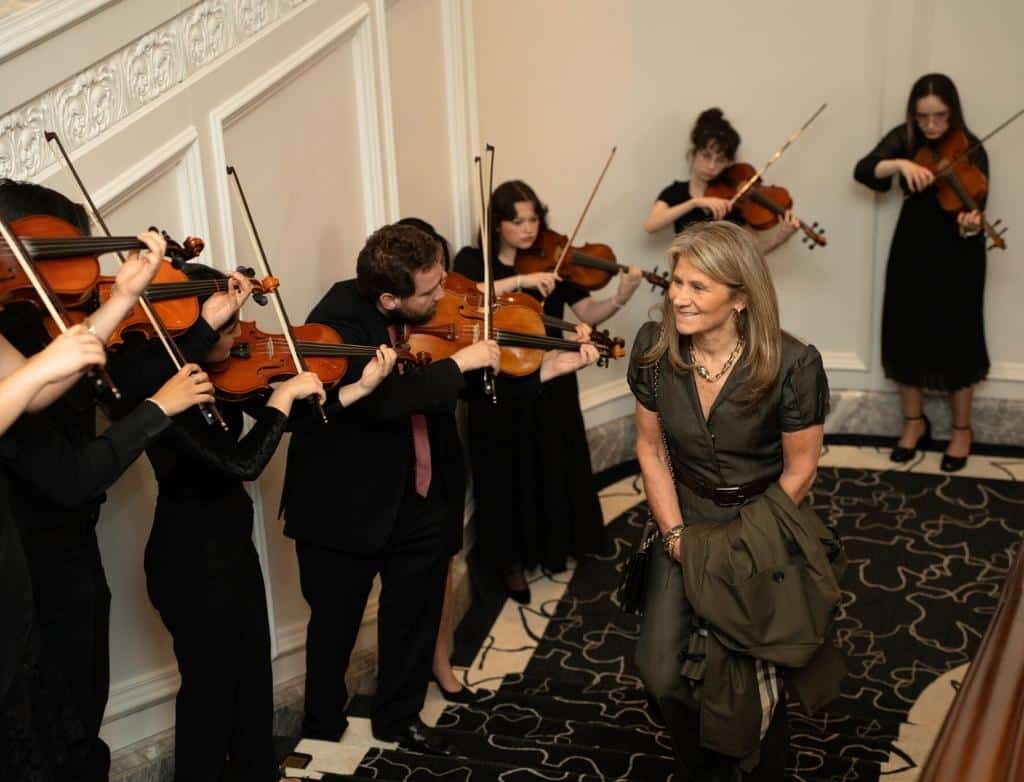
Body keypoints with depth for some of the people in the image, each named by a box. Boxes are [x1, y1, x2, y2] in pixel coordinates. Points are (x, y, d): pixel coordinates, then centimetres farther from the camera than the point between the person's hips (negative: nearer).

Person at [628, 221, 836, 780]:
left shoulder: (792, 365, -23)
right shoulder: (654, 347, -12)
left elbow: (799, 470, -12)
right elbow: (651, 448, -1)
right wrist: (676, 536, -8)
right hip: (689, 517, 3)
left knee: (748, 680, -8)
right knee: (657, 669, -5)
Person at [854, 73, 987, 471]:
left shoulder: (971, 151, -13)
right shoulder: (905, 138, -4)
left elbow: (973, 210, -21)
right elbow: (863, 170, -17)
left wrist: (971, 225, -44)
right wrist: (900, 164, -35)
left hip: (956, 254, -3)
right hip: (912, 248, 3)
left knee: (955, 339, 2)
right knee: (907, 334, 8)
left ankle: (961, 430, 19)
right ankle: (914, 422, 25)